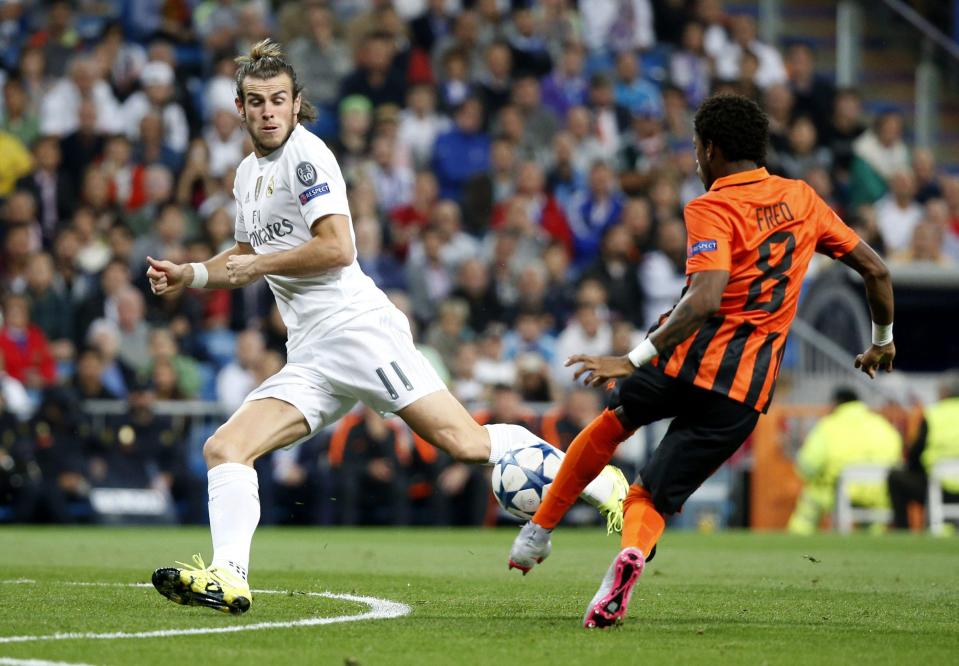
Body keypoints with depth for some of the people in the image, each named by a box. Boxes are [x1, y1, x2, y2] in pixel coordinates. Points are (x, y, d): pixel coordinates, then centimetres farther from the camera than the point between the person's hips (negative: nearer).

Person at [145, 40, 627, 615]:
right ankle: (227, 580, -17)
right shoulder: (249, 173, 21)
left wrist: (258, 265, -6)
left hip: (356, 326, -9)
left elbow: (337, 248, -16)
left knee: (465, 442, -16)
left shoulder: (304, 153, -6)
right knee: (224, 449, -7)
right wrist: (187, 276, 22)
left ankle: (603, 485, -6)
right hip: (308, 359, 9)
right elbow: (248, 256, 37)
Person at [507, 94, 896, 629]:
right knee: (651, 499, 6)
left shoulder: (711, 210, -7)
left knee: (614, 422, 29)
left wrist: (635, 360, -25)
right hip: (747, 394, 4)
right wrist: (883, 340, 33)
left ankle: (540, 530, 32)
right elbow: (876, 270, 17)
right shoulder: (802, 199, 11)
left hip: (687, 363, -3)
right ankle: (633, 551, -28)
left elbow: (705, 300, -23)